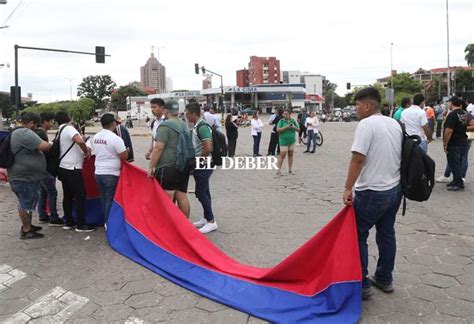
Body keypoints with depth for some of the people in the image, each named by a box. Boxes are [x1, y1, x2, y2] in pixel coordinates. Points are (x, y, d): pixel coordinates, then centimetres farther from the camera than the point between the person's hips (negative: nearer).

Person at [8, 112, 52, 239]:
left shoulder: (16, 132, 17)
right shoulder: (25, 133, -20)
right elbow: (44, 146, -26)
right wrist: (50, 144, -6)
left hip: (22, 176, 11)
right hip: (25, 177, -11)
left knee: (25, 203, 21)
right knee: (26, 204, 0)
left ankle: (27, 225, 33)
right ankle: (26, 231, 10)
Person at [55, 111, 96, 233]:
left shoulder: (60, 131, 15)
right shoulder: (68, 128, -14)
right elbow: (80, 141, -31)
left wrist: (83, 149, 8)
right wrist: (86, 151, -15)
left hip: (64, 168, 9)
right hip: (72, 169, -9)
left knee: (67, 195, 14)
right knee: (80, 196, -3)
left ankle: (68, 222, 21)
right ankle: (81, 225, 0)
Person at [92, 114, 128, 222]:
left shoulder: (96, 137, 5)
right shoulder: (115, 138, -16)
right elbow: (124, 156, -14)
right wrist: (126, 150, 6)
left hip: (98, 172, 7)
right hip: (111, 174, -6)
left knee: (103, 198, 16)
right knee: (110, 199, 2)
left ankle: (106, 221, 26)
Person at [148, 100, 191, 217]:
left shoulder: (165, 125, -11)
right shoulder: (184, 125, 15)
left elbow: (159, 148, -17)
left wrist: (151, 166, -12)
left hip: (168, 167, -8)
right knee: (182, 197, 12)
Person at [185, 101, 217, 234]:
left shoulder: (202, 127, -21)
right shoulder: (196, 126, 10)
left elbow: (208, 148, -30)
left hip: (203, 166, -10)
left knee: (200, 192, -6)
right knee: (204, 192, 14)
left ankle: (211, 221, 2)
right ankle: (206, 218, 24)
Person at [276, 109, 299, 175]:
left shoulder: (293, 121, 6)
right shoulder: (281, 121, -3)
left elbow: (298, 130, 8)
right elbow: (278, 129, -14)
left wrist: (294, 127, -12)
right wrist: (286, 127, -22)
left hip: (292, 141, 4)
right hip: (284, 141, -4)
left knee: (290, 155, 8)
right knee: (282, 156, -7)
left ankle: (290, 170, 17)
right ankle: (279, 170, -1)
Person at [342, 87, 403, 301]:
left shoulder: (366, 124, -15)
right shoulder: (394, 124, 10)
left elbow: (358, 159, -22)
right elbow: (400, 156, 15)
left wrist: (347, 189, -19)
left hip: (372, 193, -8)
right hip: (395, 189, 9)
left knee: (357, 236, 3)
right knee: (387, 235, 17)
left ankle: (362, 285, 8)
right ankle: (384, 279, 29)